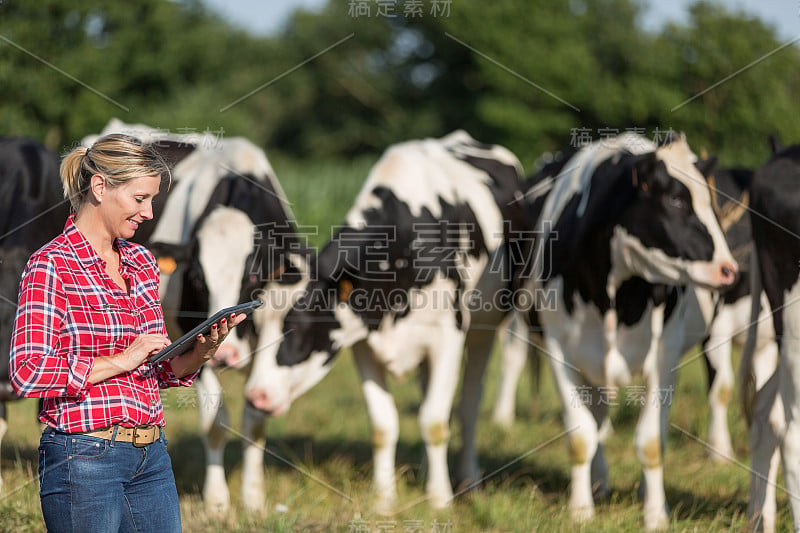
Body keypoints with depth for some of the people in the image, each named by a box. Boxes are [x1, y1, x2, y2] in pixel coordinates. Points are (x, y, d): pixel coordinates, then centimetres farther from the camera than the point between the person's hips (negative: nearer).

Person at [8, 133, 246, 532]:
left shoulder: (140, 261, 14)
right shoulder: (51, 266, -8)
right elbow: (27, 373, -18)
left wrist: (201, 351, 0)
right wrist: (122, 360, -16)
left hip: (151, 455, 7)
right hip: (84, 457, -7)